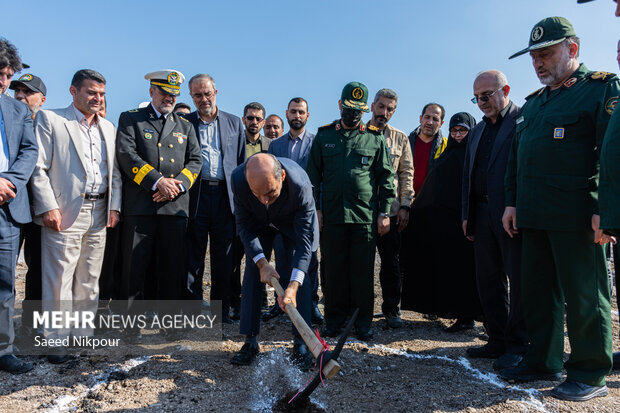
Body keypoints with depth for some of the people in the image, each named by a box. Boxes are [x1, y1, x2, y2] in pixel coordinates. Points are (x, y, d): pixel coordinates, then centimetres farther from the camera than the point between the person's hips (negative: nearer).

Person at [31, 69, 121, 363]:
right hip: (65, 213, -5)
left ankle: (84, 336, 22)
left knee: (89, 281, 11)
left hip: (99, 214, 5)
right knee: (59, 281, -1)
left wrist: (114, 206, 6)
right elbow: (39, 168, -5)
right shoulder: (49, 119, 1)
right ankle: (57, 343, 10)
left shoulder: (108, 128, 17)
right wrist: (48, 207, -13)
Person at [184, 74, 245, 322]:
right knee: (193, 254, 3)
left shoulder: (234, 123, 13)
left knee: (224, 255, 6)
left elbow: (242, 162, 12)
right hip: (195, 195, -1)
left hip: (225, 195, 1)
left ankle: (222, 306, 17)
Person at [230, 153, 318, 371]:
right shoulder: (239, 178, -35)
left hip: (293, 222, -2)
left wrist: (293, 285, -43)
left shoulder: (300, 184, -42)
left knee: (300, 274, -10)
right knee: (253, 272, -3)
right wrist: (262, 262, -29)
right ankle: (250, 341, 9)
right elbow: (244, 225, -20)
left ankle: (300, 343, 1)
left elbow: (304, 239, -35)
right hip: (258, 222, 2)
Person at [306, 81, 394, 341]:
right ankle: (335, 318, 20)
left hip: (366, 216, -1)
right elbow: (313, 174, 10)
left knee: (363, 271, 4)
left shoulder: (375, 138, 7)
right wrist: (315, 207, 2)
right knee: (334, 270, 7)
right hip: (332, 215, 1)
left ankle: (363, 321, 17)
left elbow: (386, 177, 8)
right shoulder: (324, 136, 9)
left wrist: (385, 212, 2)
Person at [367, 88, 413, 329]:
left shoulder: (400, 139, 11)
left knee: (391, 261, 5)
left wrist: (405, 206, 0)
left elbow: (406, 174, 10)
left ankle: (391, 309, 19)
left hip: (389, 210, 1)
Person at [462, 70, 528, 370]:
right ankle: (498, 341, 24)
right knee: (489, 281, 12)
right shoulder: (478, 131, 20)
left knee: (519, 281, 0)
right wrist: (467, 215, 14)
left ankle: (518, 346, 11)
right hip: (483, 215, 8)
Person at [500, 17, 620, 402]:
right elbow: (517, 157, 21)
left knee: (583, 296, 2)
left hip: (576, 217, -7)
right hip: (534, 217, 7)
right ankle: (543, 361, 25)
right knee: (538, 292, 12)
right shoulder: (533, 103, 19)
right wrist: (512, 201, 14)